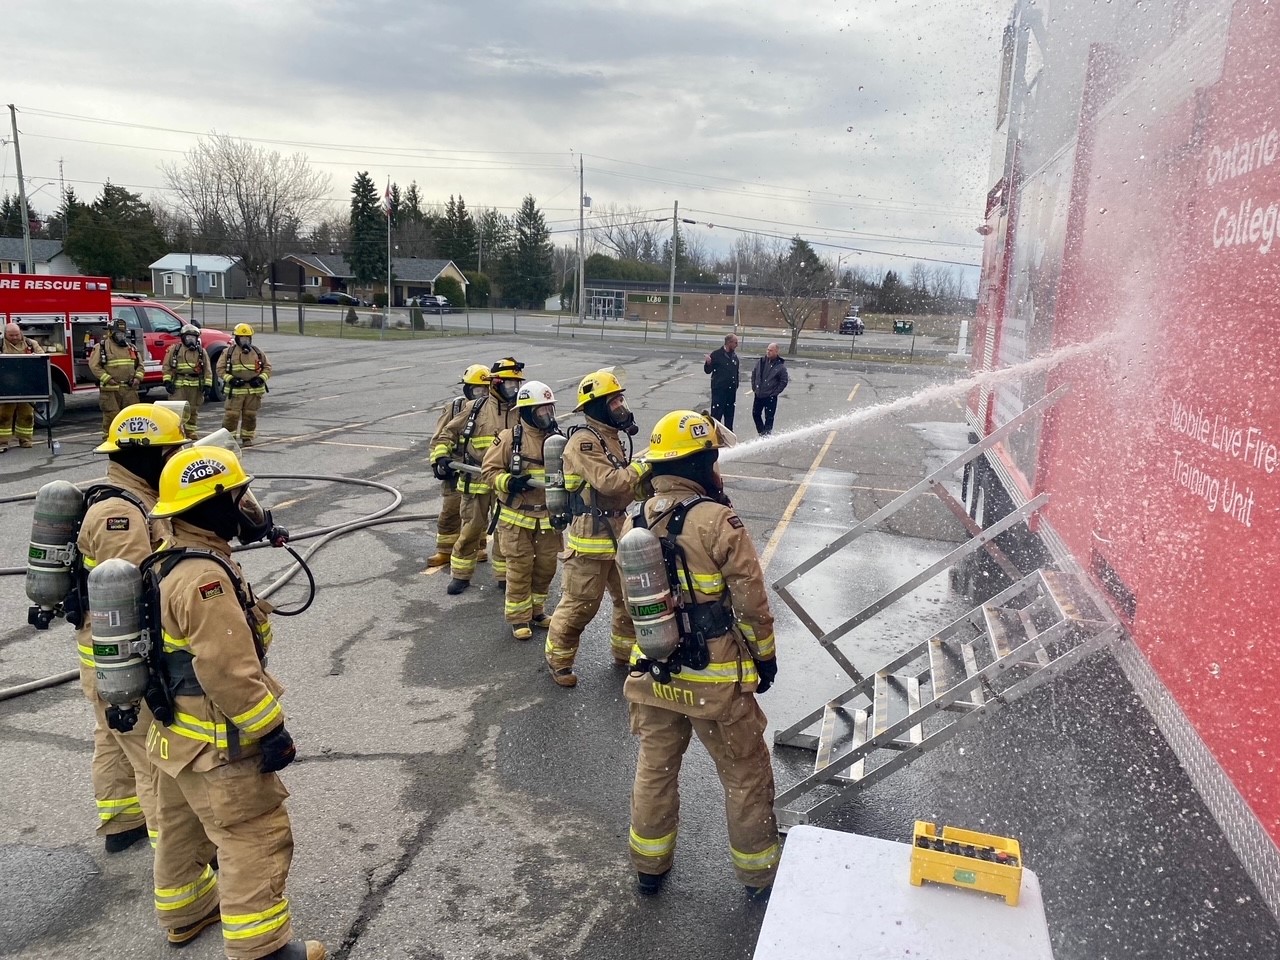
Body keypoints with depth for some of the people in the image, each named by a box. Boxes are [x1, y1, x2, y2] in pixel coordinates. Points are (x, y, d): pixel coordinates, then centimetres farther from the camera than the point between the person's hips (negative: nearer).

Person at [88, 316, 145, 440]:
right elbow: (94, 365, -5)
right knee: (111, 416, -4)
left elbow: (140, 365, 19)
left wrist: (138, 377, 1)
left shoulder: (131, 347, 17)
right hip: (110, 389, -4)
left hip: (130, 389, 4)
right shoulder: (102, 347, 1)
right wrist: (107, 379, -14)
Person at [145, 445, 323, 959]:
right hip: (218, 742, -10)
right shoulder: (205, 579, -29)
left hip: (173, 731, 10)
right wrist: (270, 730, -22)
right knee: (256, 839, 2)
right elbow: (229, 672, -30)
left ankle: (185, 912, 46)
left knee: (182, 828, 27)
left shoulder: (165, 562, 4)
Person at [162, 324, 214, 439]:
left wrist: (207, 384, 0)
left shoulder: (201, 351, 12)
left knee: (193, 410, 6)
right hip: (178, 385, -2)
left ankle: (190, 432, 16)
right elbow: (166, 366, 6)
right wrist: (167, 381, -5)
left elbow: (207, 369, 9)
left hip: (196, 386, 2)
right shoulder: (174, 349, 7)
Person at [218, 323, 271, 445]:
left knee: (250, 415, 7)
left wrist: (261, 378, -5)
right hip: (235, 390, -2)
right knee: (231, 415, -5)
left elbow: (267, 367, 12)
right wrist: (231, 379, -13)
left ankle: (247, 437, 19)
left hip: (254, 390, 2)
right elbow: (220, 369, 1)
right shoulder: (228, 352, 2)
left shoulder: (258, 352, 9)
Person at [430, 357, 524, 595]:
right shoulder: (475, 408, -1)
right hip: (475, 481, -1)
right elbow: (447, 433, 6)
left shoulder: (521, 413, 3)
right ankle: (460, 575, 22)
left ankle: (504, 576, 24)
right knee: (471, 528, 7)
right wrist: (440, 457, -6)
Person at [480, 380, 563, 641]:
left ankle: (535, 610, 32)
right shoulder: (509, 438, -11)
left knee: (546, 567, 13)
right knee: (520, 568, 3)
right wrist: (509, 482, -24)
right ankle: (519, 618, 17)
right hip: (517, 517, -4)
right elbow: (489, 469, -9)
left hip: (548, 517, 5)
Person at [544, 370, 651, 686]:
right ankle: (558, 658, 22)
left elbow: (628, 487, 15)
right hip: (590, 537, -9)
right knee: (580, 604, 2)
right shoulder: (583, 441, -16)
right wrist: (644, 465, -18)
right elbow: (609, 483, -26)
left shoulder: (612, 438, 14)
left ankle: (626, 652, 36)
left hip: (619, 533, 9)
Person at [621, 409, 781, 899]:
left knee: (655, 767, 22)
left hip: (652, 674, 5)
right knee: (746, 776, 15)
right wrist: (765, 656, -2)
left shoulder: (635, 522, -3)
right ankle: (759, 873, 32)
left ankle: (649, 866, 38)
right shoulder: (718, 522, -21)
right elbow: (751, 602, -15)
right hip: (716, 680, -5)